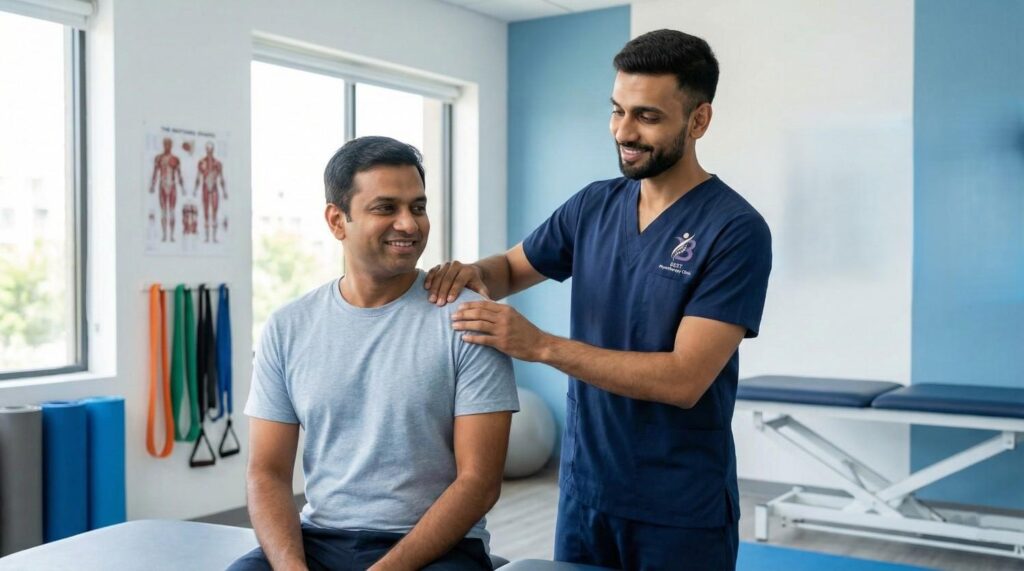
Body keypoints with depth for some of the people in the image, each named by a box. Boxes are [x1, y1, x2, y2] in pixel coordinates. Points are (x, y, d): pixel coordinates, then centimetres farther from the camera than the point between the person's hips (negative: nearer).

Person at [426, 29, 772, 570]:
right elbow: (511, 269, 16)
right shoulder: (594, 206, 3)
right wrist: (474, 271, -8)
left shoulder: (736, 230, -15)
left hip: (680, 511, -5)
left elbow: (684, 379, -21)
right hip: (583, 489, 5)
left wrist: (541, 345, -25)